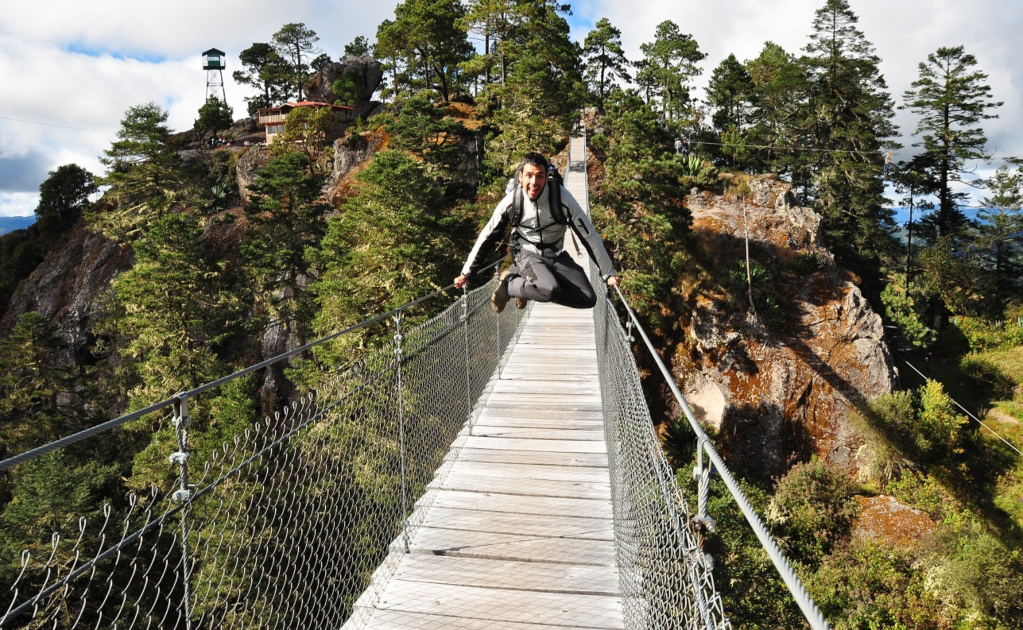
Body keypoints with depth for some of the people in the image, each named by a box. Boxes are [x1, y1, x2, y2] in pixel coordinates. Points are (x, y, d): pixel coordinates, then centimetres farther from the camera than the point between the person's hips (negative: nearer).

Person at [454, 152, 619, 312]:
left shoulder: (562, 198, -19)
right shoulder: (511, 201, -17)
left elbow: (589, 235, -12)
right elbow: (487, 237, -4)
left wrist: (608, 273, -10)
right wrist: (467, 273, 0)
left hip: (556, 255, 4)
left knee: (588, 299, -13)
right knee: (549, 290, -35)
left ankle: (527, 285, 6)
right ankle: (509, 283, -5)